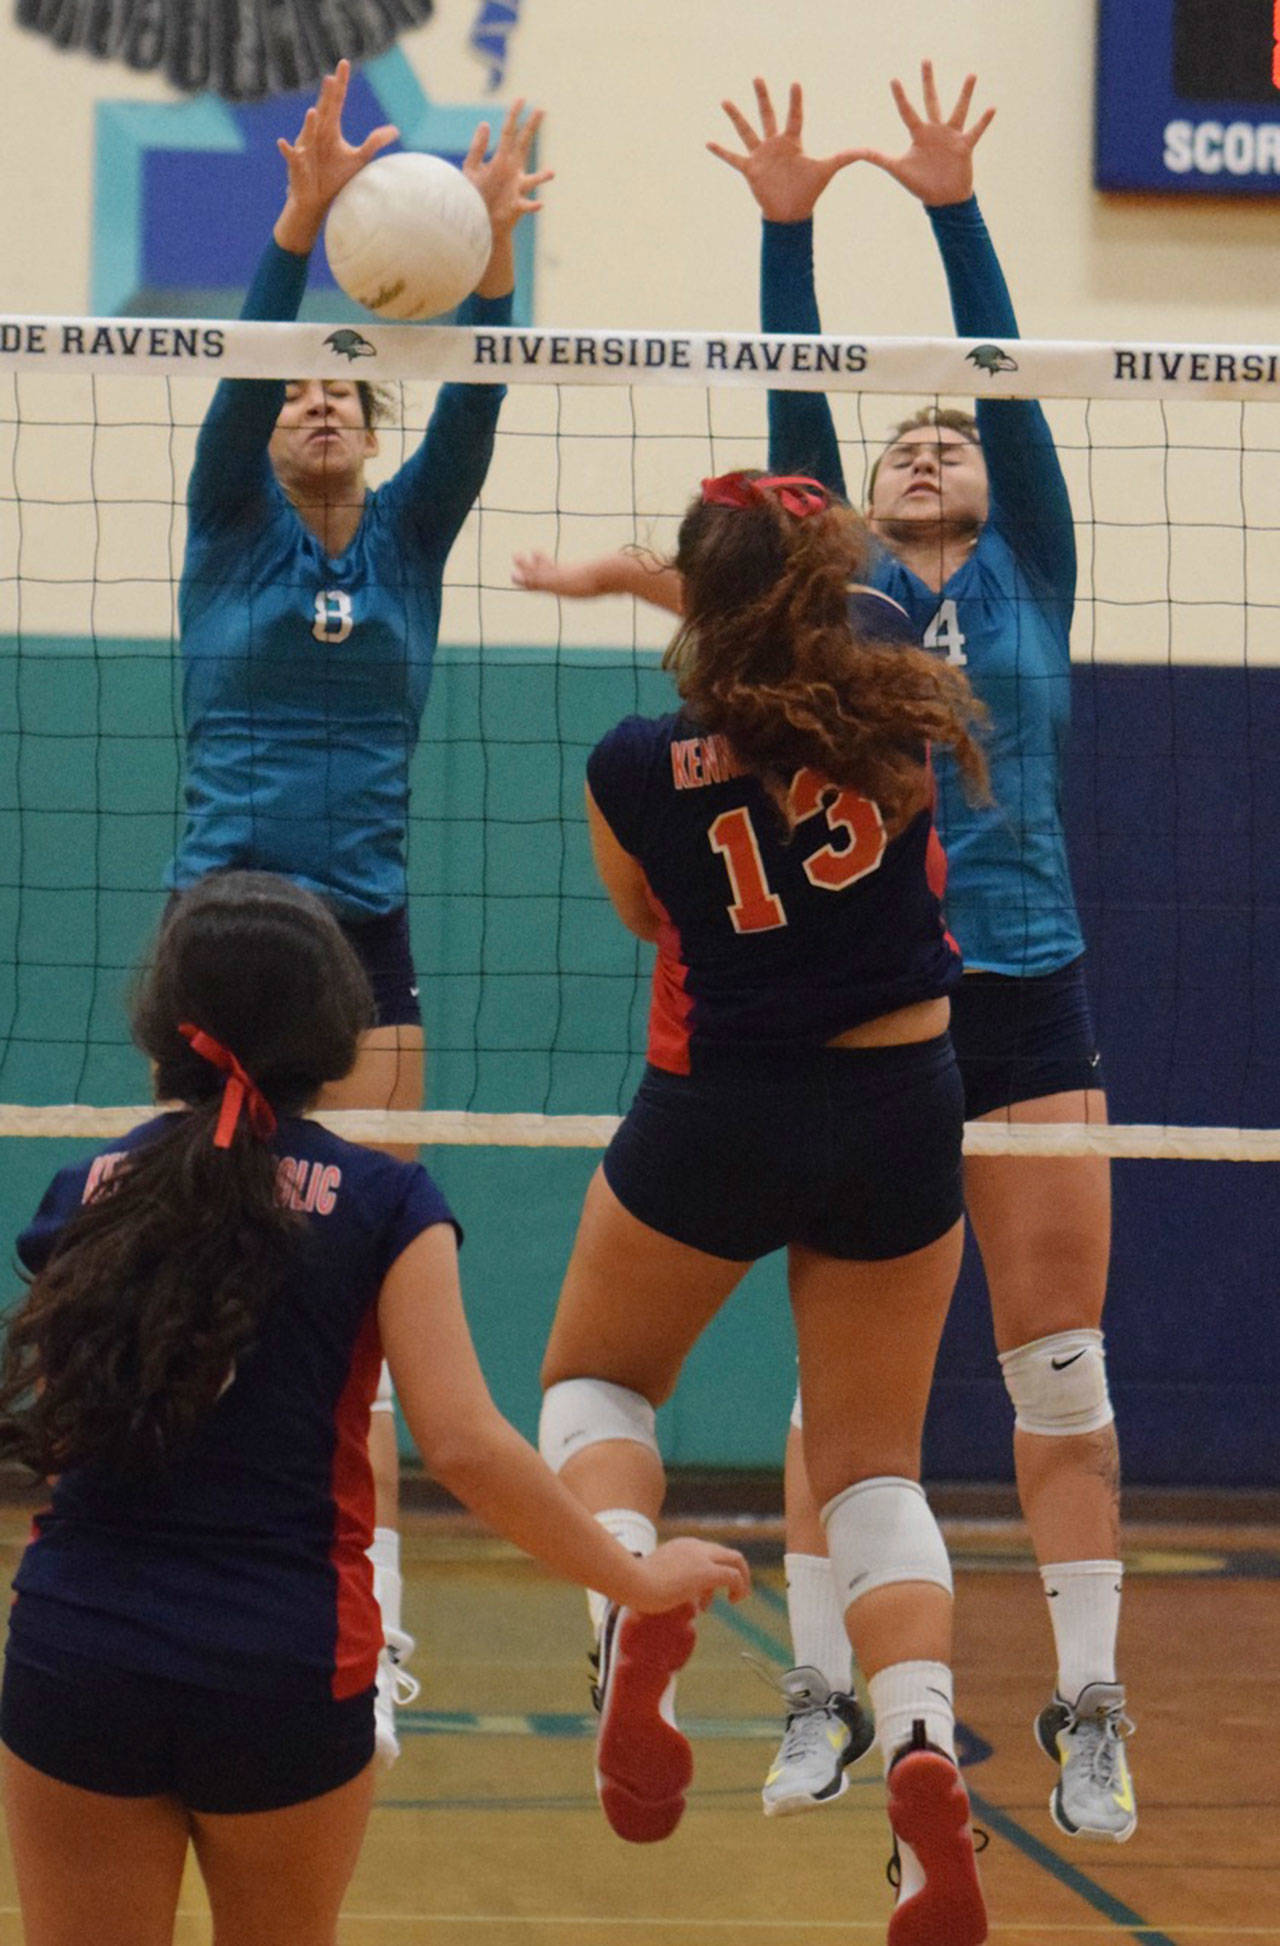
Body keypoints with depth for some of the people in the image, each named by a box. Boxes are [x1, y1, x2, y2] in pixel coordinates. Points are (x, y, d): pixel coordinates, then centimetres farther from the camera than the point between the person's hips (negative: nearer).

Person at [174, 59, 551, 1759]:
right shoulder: (229, 536, 4)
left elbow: (474, 413, -6)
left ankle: (363, 1618, -4)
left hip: (366, 945, 2)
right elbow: (238, 380, -12)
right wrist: (301, 223, -28)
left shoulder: (407, 543, 10)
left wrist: (492, 252, -23)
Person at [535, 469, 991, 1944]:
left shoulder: (635, 767, -13)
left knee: (592, 1384, 23)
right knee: (872, 1466, 11)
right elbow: (853, 595, 19)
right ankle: (922, 1743, -15)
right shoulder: (884, 680, -8)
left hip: (713, 1117, -2)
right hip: (898, 1112, 2)